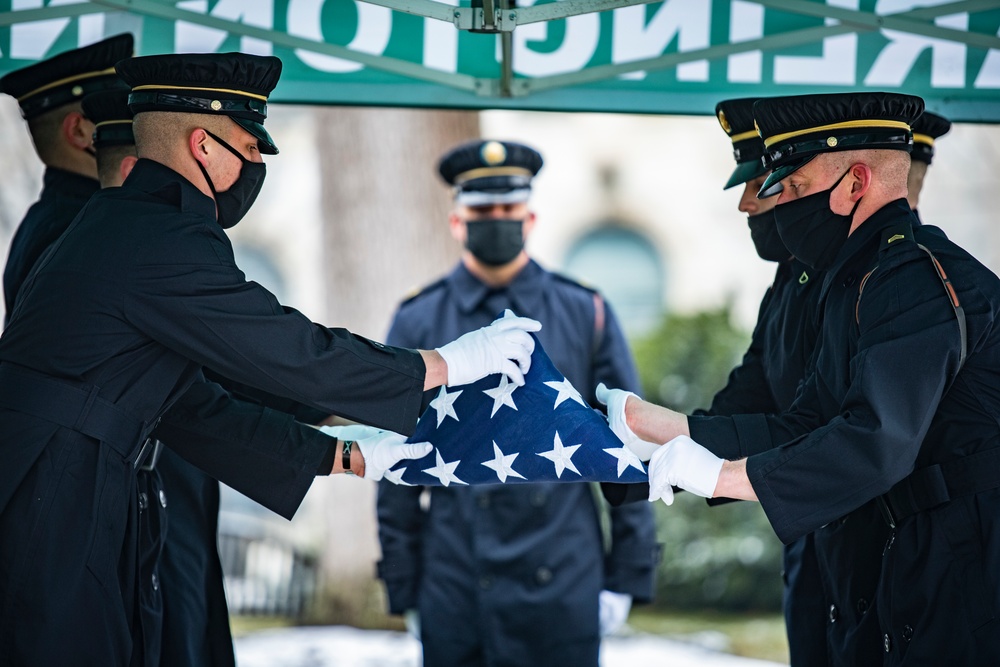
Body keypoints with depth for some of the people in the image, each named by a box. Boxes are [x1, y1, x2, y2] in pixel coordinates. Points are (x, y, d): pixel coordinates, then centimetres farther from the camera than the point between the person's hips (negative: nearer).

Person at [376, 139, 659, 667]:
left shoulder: (586, 314, 6)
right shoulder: (417, 322, 5)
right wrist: (404, 590, 3)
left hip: (564, 584, 0)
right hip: (455, 593, 0)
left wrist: (626, 578, 2)